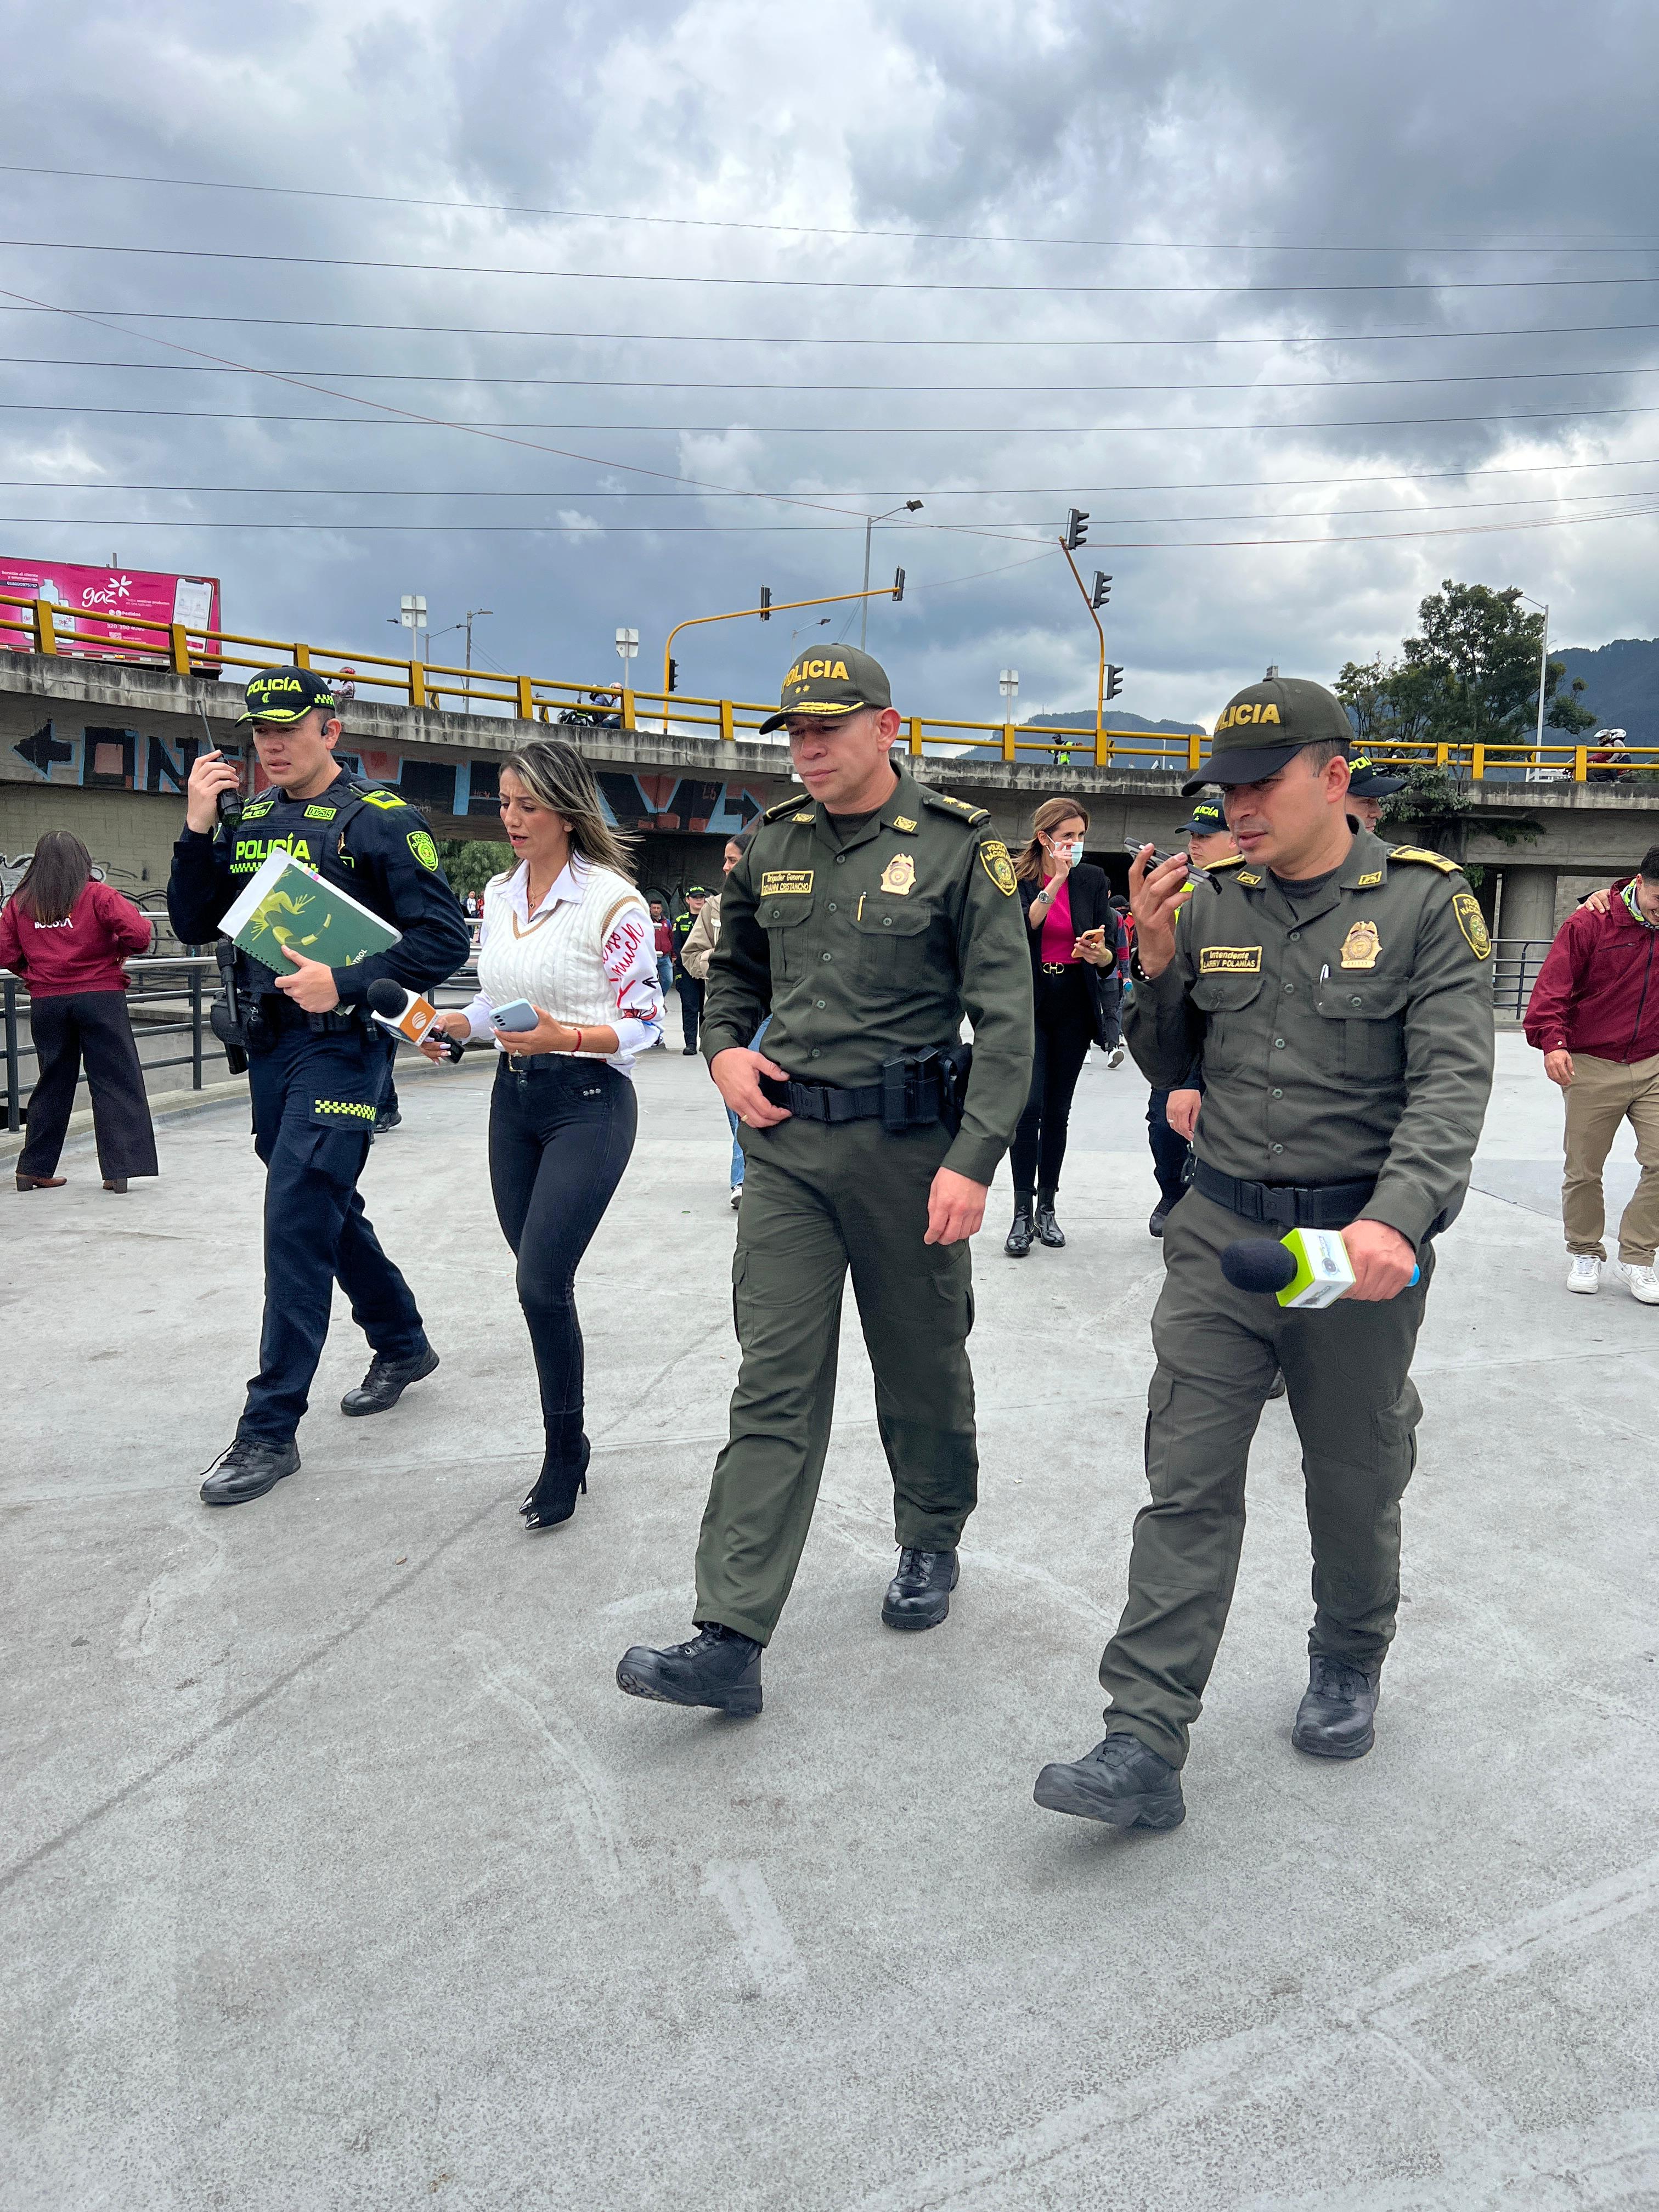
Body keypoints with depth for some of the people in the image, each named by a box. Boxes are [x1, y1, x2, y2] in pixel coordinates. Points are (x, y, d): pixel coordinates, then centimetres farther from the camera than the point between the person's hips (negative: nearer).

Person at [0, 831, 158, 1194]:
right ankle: (120, 1169, -4)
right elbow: (140, 934, -16)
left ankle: (34, 1168, 21)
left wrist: (31, 970, 16)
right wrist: (118, 952, 2)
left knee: (53, 1083, 16)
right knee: (115, 1082, 1)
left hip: (46, 1002, 4)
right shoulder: (98, 896, -6)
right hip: (100, 997, -4)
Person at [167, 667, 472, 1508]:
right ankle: (402, 1343, 38)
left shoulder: (379, 820, -8)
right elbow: (192, 926, 9)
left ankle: (270, 1428, -5)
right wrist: (198, 829, -3)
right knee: (326, 1208, 18)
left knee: (296, 1220, -11)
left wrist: (345, 982, -22)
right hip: (268, 1043, 7)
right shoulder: (246, 821, 11)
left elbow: (444, 938, -13)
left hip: (340, 1043, -7)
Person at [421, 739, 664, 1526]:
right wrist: (448, 1024, 1)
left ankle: (564, 1455, 9)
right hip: (513, 1098, 7)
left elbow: (643, 1022, -11)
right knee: (538, 1280, 10)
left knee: (542, 1282, -10)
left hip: (589, 1104, -7)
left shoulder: (611, 900, -12)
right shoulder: (500, 894, 10)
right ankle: (566, 1448, 25)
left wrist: (563, 1036, -25)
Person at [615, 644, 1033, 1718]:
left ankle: (931, 1542, 40)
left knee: (922, 1368, 14)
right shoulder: (774, 843, 8)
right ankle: (730, 1640, 0)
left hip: (910, 1146, -3)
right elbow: (736, 966, 24)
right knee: (775, 1387, 0)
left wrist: (973, 1158, -18)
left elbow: (1007, 1018, -9)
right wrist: (726, 1049, 4)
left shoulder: (960, 847, -6)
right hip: (788, 1143, 3)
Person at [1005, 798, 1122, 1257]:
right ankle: (1022, 1214, -6)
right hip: (1029, 1003, -3)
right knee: (1030, 1105, -13)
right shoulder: (1016, 879, -2)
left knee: (1057, 1111, 8)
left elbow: (1110, 955, 1)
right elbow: (1021, 927, -20)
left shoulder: (1093, 880, 4)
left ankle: (1046, 1209, 17)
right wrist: (1056, 880, -24)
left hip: (1074, 1007, 3)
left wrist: (1101, 954, -22)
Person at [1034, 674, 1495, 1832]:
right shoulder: (1209, 904, 4)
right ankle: (1146, 1748, 3)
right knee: (1187, 1487, -1)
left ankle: (1349, 1665, 42)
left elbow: (1453, 1082, -16)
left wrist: (1397, 1220, -33)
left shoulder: (1426, 903, -7)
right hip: (1220, 1231, 3)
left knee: (1354, 1485, 15)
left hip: (1361, 1239, -2)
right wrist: (1156, 965, -7)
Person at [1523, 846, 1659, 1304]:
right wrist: (1552, 1040, -26)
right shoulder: (1590, 923, -8)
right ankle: (1585, 1254, 24)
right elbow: (1553, 986, -12)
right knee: (1584, 1169, 6)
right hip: (1593, 1066, -3)